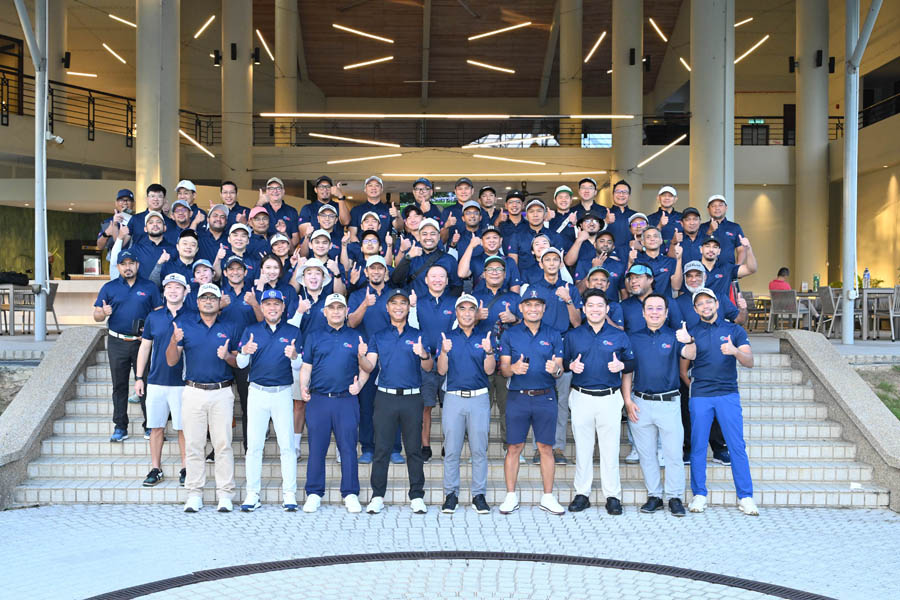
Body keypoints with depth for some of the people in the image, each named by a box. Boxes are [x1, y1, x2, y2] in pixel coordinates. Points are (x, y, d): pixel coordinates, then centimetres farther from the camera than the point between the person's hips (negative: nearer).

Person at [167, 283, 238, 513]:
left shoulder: (228, 328, 7)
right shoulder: (184, 323, 5)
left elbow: (239, 362, 10)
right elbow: (171, 361, 2)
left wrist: (227, 356, -12)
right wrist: (174, 341, -17)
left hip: (222, 392, 0)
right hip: (193, 392, 0)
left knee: (223, 444, -1)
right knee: (193, 445, 4)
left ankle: (225, 494, 5)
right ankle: (194, 494, 13)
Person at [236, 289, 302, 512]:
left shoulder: (293, 332, 7)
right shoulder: (251, 330, 9)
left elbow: (298, 366, 4)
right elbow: (240, 364, 4)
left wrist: (294, 356, -19)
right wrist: (245, 351, -19)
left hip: (283, 393, -1)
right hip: (257, 392, 1)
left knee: (287, 445, -2)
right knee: (254, 445, 2)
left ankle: (289, 494, 4)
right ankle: (252, 493, 9)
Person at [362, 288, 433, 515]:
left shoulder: (418, 335, 9)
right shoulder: (378, 337, 12)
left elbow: (428, 367, 0)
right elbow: (369, 365, 1)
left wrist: (424, 354, -22)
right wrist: (360, 357, -21)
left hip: (412, 397, 0)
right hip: (386, 397, 0)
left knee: (414, 449, 3)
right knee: (381, 448, 1)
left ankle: (417, 496, 10)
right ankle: (377, 496, 7)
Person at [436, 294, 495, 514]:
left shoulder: (485, 335, 7)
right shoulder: (448, 337, 9)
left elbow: (489, 370, 0)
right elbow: (442, 370, 1)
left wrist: (489, 351, -19)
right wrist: (444, 352, -17)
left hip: (479, 398, 0)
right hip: (453, 397, 0)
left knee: (479, 450, 2)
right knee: (451, 450, 2)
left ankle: (479, 495, 11)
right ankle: (451, 494, 12)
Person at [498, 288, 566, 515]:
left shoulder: (553, 335, 8)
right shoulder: (509, 334, 6)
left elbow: (559, 370, 7)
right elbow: (503, 368, 3)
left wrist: (555, 369, -17)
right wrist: (513, 368, -19)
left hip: (545, 397, 1)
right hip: (517, 397, -1)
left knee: (546, 448, 4)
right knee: (513, 448, 1)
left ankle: (548, 497, 14)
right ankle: (511, 496, 12)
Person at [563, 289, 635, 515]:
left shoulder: (619, 336, 7)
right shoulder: (573, 336, 8)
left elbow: (629, 369, 11)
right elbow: (563, 362, 11)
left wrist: (620, 365, -10)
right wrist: (572, 366, -9)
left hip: (610, 398, -1)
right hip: (581, 397, 1)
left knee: (610, 448, 2)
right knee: (582, 448, 6)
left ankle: (612, 496, 11)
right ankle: (581, 494, 15)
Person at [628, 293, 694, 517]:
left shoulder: (674, 336, 1)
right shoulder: (634, 338, 7)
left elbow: (690, 355, -19)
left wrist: (689, 341, -42)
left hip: (669, 403, -2)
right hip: (641, 403, 2)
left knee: (673, 453, -1)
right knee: (646, 454, 8)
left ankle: (675, 497, 10)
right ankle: (654, 496, 19)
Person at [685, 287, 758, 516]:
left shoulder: (734, 330, 7)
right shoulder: (691, 333, 8)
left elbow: (749, 362, -2)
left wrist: (735, 351, -20)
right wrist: (689, 383, -1)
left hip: (728, 394, 0)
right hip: (700, 396, 1)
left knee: (737, 446, -2)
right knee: (698, 447, 2)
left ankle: (745, 497, 5)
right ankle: (699, 495, 11)